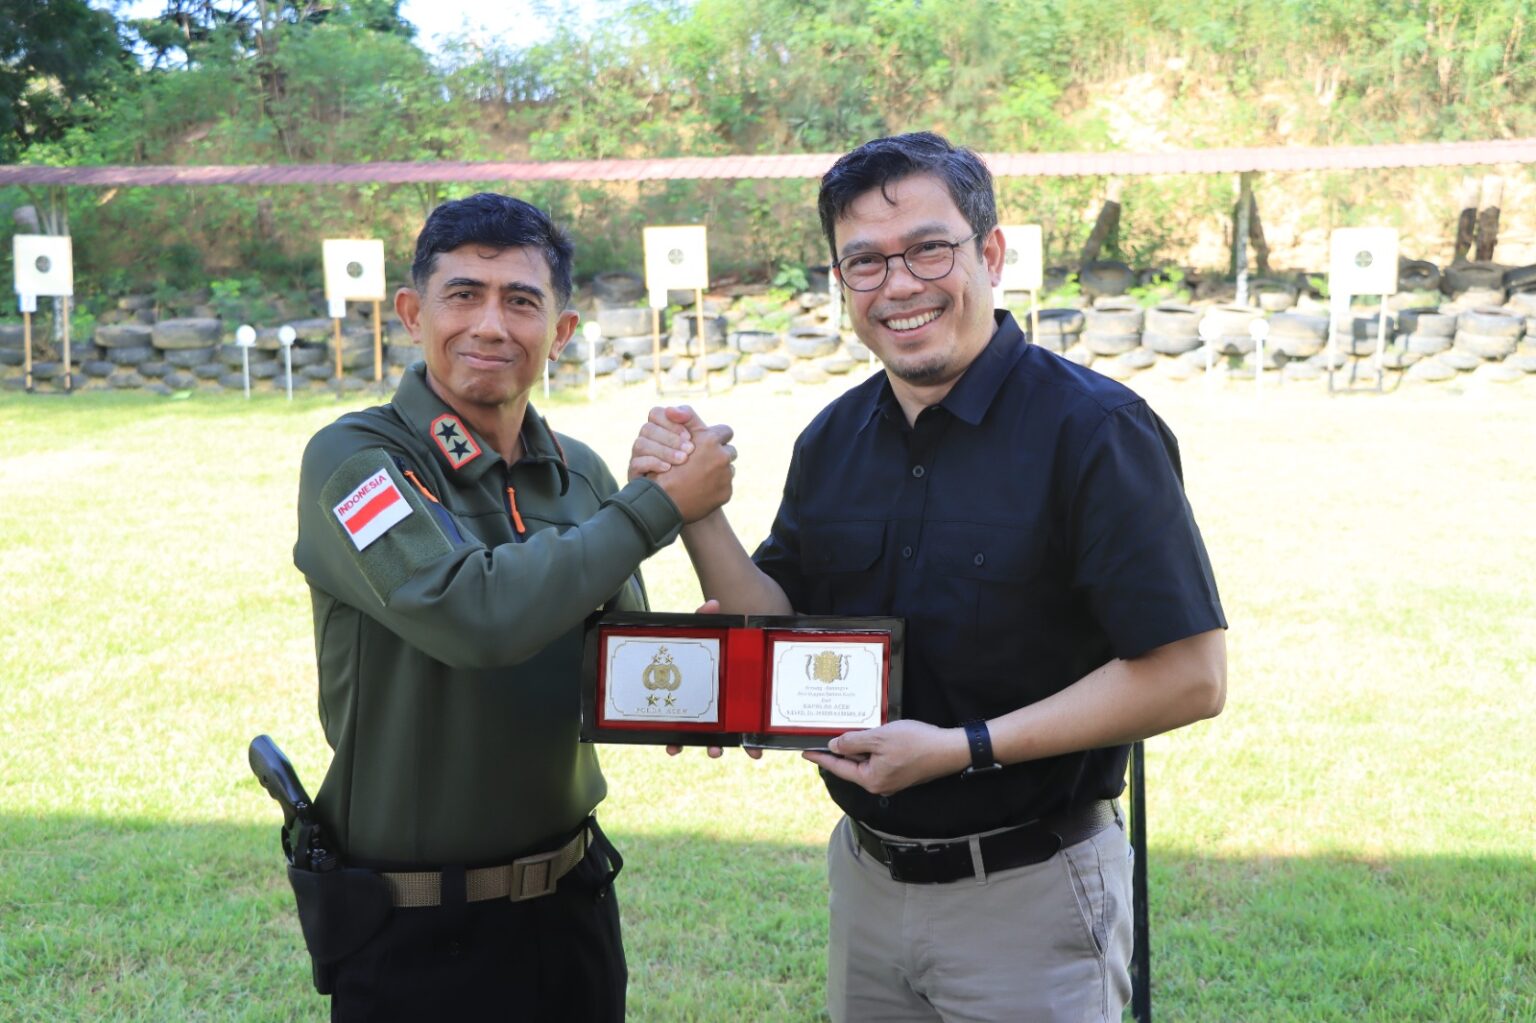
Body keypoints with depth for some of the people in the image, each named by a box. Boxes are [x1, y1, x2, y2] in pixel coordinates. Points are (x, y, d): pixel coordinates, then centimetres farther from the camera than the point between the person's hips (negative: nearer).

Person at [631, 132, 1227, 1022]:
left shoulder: (1094, 429, -17)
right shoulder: (832, 441, 3)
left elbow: (1190, 676, -19)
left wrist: (965, 747, -22)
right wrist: (695, 510, -10)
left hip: (1028, 897, -5)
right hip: (867, 877, 6)